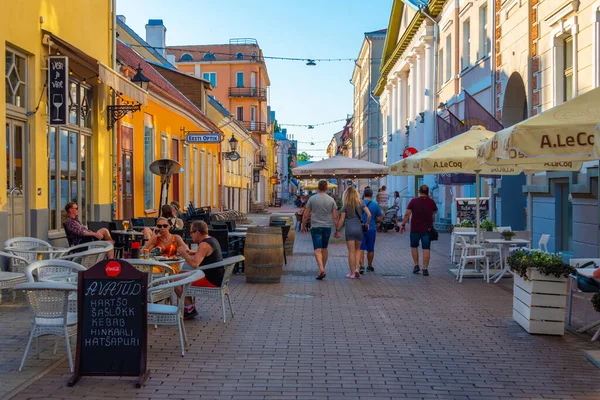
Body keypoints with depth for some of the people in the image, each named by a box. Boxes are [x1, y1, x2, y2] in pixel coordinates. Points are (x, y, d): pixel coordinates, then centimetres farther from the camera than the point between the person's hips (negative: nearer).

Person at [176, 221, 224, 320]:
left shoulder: (204, 244, -20)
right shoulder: (212, 239, 11)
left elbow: (194, 264, -30)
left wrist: (183, 252, -15)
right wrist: (190, 252, 15)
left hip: (211, 281, -11)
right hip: (217, 278, 11)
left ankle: (190, 309, 1)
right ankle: (189, 307, 23)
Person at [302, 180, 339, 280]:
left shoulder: (312, 199, -3)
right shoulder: (331, 200, 1)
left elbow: (305, 215, 0)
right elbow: (335, 217, 1)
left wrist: (303, 226, 12)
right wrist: (337, 230, 7)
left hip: (315, 227, -2)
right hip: (327, 227, 2)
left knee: (317, 249, -6)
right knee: (324, 248, 16)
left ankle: (321, 269, -24)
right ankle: (323, 269, 24)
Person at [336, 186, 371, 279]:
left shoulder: (345, 205, -2)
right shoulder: (361, 203, 3)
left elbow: (341, 220, -3)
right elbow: (369, 214, -5)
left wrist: (337, 230, 4)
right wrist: (367, 223, 11)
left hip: (349, 229, -2)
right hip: (359, 229, 2)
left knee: (351, 252, 2)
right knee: (357, 250, 17)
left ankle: (352, 273, 5)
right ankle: (356, 268, 2)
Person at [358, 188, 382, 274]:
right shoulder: (375, 205, -5)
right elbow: (379, 218, -2)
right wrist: (382, 215, 19)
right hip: (371, 229, 0)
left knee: (360, 249, -3)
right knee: (370, 249, 14)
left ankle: (361, 266, -17)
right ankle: (369, 266, 28)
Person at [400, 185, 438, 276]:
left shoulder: (413, 201, -7)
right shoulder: (431, 202, 0)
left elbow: (407, 214, -10)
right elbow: (435, 211, 21)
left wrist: (403, 225, -2)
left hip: (415, 229, -1)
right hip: (427, 229, 1)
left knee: (414, 246, 18)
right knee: (426, 249, 2)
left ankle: (416, 265, 14)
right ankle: (425, 269, -1)